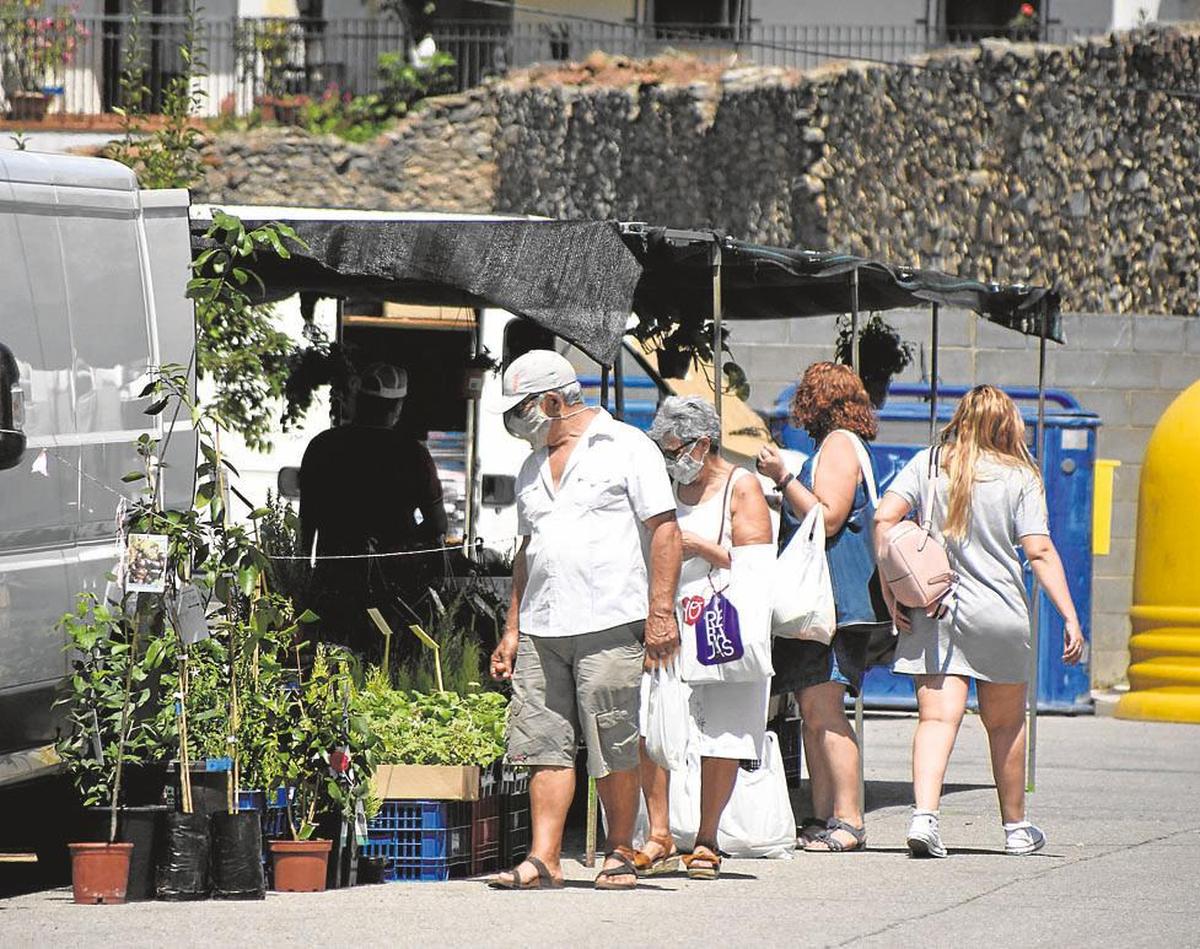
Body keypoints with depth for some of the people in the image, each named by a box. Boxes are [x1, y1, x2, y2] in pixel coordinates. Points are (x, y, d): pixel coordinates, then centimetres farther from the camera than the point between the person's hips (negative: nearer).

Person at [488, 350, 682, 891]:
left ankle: (620, 855, 7)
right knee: (545, 745, -2)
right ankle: (543, 860, -3)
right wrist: (512, 631, 19)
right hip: (542, 630, 6)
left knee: (613, 751, -4)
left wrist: (661, 613, -12)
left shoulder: (627, 448, 0)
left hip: (608, 623, -6)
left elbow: (664, 530, -4)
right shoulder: (533, 469, 21)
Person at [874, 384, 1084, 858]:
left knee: (937, 717, -5)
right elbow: (1040, 552, -8)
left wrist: (890, 590, -4)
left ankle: (924, 815, -27)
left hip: (932, 611, 1)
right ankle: (1016, 828, 29)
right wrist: (1070, 619, -8)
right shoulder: (1020, 478, -2)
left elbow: (884, 518, -7)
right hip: (999, 614, -1)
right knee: (1005, 724, 16)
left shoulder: (928, 464, 4)